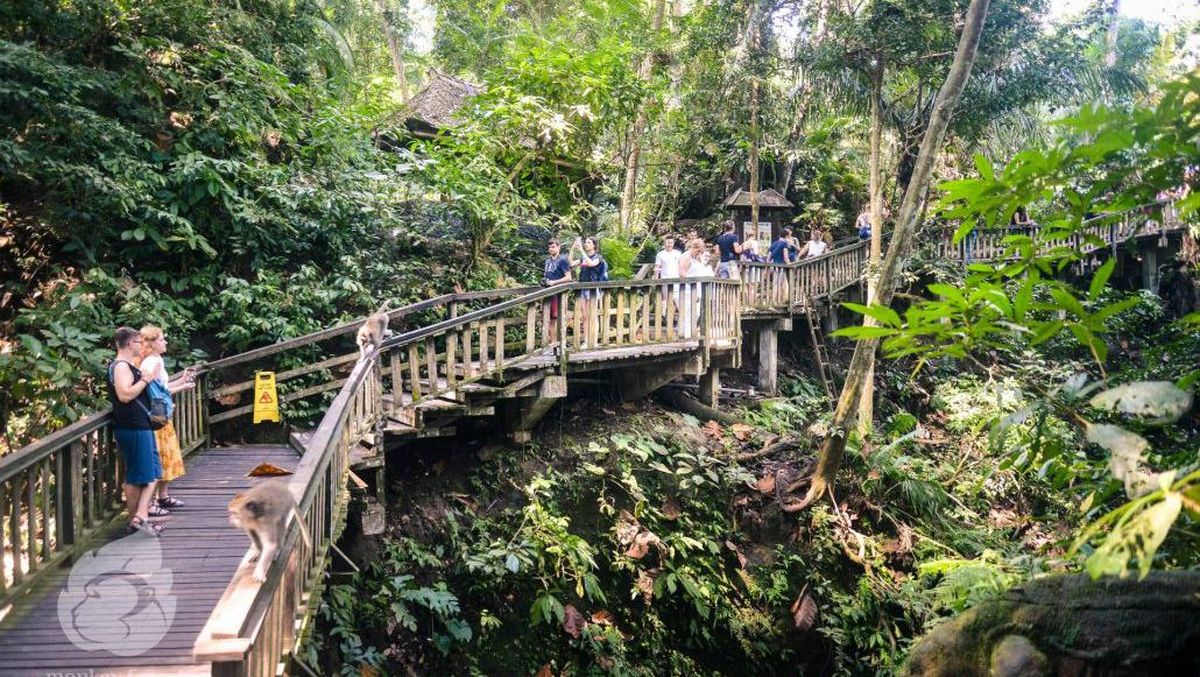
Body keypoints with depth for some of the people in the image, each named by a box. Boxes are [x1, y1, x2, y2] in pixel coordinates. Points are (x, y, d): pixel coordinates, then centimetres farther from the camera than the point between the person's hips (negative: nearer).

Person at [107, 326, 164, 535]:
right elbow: (125, 394, -28)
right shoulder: (121, 366, -15)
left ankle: (139, 517, 12)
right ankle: (137, 518, 3)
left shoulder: (127, 365, 15)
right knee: (136, 477, -3)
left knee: (151, 473, 12)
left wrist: (149, 377, 17)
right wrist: (146, 379, -21)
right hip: (133, 429, -10)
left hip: (141, 426, 10)